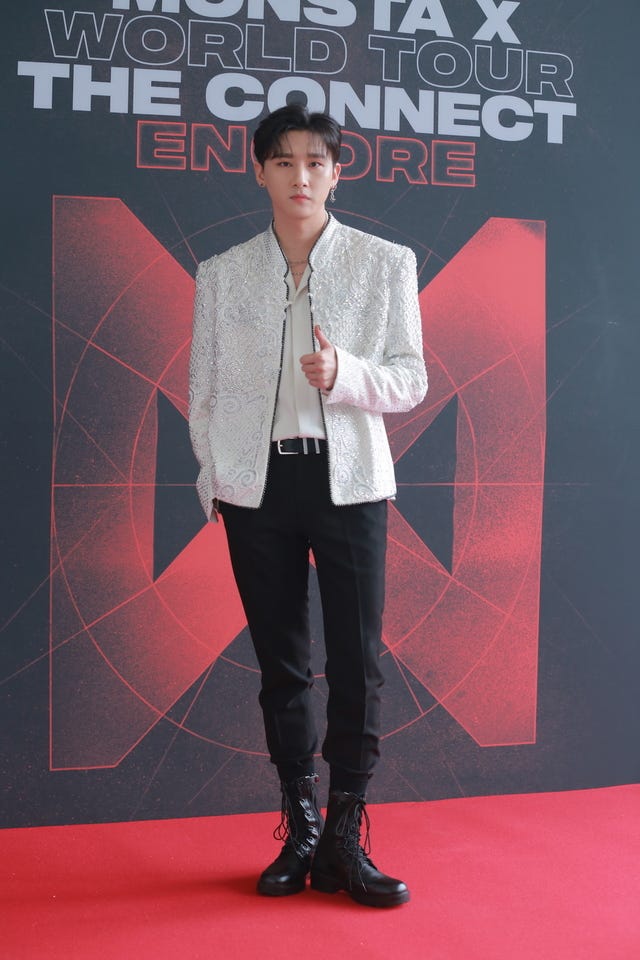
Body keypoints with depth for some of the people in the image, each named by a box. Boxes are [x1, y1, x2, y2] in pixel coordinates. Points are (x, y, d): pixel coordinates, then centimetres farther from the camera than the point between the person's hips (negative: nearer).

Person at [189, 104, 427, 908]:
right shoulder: (221, 275, 8)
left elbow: (411, 381, 1)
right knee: (280, 662, 7)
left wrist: (344, 374, -18)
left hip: (349, 479, -1)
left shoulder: (386, 264, 4)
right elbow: (203, 390, 10)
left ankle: (345, 840, 10)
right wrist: (214, 482, 2)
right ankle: (300, 832, 20)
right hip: (256, 484, 2)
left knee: (357, 660, -2)